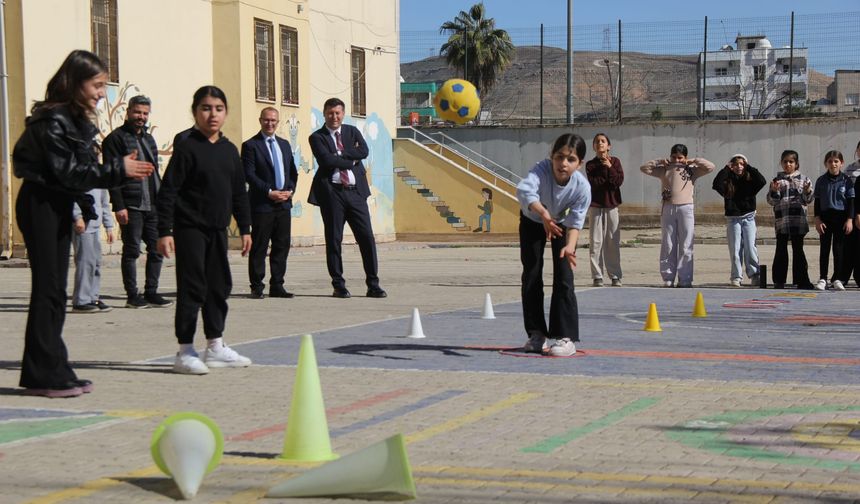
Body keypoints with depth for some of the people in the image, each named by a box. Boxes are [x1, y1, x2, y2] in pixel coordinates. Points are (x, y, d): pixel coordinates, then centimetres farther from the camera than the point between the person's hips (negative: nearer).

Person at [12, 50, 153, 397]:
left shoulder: (77, 120, 11)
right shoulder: (53, 120, -17)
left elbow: (83, 170, 10)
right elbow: (68, 172, -21)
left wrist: (125, 170, 0)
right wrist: (118, 170, -20)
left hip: (59, 206, 10)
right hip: (40, 205, -10)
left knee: (54, 290, 11)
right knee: (48, 288, -7)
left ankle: (52, 371, 16)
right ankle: (44, 375, -3)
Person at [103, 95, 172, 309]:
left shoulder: (149, 139, 19)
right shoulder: (116, 138, -4)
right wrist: (118, 206, -18)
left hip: (153, 206, 7)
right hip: (131, 206, -7)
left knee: (157, 249, 6)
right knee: (131, 251, -1)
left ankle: (151, 292, 14)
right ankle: (132, 295, 6)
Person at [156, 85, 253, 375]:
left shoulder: (229, 150, 9)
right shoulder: (187, 148, -10)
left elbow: (239, 192, 16)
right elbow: (168, 191, -12)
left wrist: (244, 228, 15)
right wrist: (164, 231, -17)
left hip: (217, 229, 7)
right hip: (189, 228, -7)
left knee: (220, 286, 11)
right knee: (192, 289, -5)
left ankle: (215, 348, 22)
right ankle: (185, 352, 2)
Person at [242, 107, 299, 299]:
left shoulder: (284, 144, 17)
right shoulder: (251, 145, -3)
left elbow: (293, 172, 18)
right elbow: (249, 175, -11)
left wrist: (290, 190, 0)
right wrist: (269, 192, -16)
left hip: (283, 203, 6)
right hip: (261, 204, -6)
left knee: (282, 245, 6)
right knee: (259, 247, -2)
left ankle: (277, 286, 13)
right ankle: (257, 287, 3)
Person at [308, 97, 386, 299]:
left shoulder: (352, 132, 14)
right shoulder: (317, 137, 4)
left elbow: (364, 151, -5)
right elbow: (326, 160, -13)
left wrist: (339, 154, -10)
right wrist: (351, 160, -7)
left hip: (355, 191, 3)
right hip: (332, 193, -3)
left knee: (367, 237, 0)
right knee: (333, 240, 2)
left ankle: (373, 285, 5)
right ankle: (338, 285, 11)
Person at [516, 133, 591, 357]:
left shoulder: (582, 186, -33)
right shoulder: (542, 169, -39)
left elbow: (575, 223, -28)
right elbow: (524, 189, -59)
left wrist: (570, 246, -47)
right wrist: (544, 214, -75)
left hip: (561, 223, 0)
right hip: (532, 220, 0)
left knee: (564, 278, -12)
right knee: (531, 277, 1)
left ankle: (566, 338, -9)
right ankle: (537, 334, 13)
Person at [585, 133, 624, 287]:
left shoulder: (615, 162, 6)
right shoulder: (591, 165, 3)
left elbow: (619, 181, -7)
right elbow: (594, 183, -12)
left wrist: (609, 167, -12)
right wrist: (604, 169, -9)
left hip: (611, 205, 1)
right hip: (595, 205, -1)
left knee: (613, 242, 2)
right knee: (595, 242, -3)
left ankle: (615, 276, 7)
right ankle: (597, 277, 1)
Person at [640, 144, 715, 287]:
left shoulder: (691, 170, 9)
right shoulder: (664, 170, 14)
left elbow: (710, 167, 2)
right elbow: (644, 168, 14)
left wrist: (693, 161, 3)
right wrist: (660, 162, 6)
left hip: (685, 208, -2)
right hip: (668, 208, 2)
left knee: (686, 247, -3)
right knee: (668, 246, 3)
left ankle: (685, 280, -1)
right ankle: (668, 278, 7)